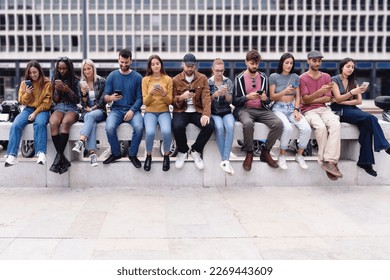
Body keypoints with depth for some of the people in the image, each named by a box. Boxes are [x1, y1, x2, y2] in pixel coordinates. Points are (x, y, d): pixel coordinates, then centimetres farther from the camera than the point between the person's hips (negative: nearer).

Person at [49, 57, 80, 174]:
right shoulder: (55, 80, 14)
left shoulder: (75, 81, 6)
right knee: (53, 123, -34)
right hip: (59, 107, 2)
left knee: (65, 122, -39)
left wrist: (68, 90, -13)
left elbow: (77, 100, 3)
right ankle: (63, 159, -34)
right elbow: (55, 100, 13)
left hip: (72, 108, -2)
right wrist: (57, 90, -6)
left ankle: (58, 157, -38)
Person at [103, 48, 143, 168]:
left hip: (133, 109, -1)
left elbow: (140, 98, -1)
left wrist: (132, 110, -17)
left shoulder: (137, 77, 1)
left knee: (139, 127, -30)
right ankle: (116, 153, -1)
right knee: (109, 128, -28)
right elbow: (105, 97, 3)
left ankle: (133, 154, -5)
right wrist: (111, 98, -21)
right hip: (116, 109, 1)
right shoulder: (112, 76, 5)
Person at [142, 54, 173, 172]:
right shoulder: (145, 79, 2)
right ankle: (148, 156, -3)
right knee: (150, 132, -31)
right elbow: (145, 102, 0)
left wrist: (163, 94, -18)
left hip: (164, 112, 0)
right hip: (150, 112, 0)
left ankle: (166, 156, -5)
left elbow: (169, 101, 2)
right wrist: (151, 93, -19)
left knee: (166, 131, -32)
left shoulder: (168, 79, 3)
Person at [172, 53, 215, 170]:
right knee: (177, 126, -33)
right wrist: (181, 97, -20)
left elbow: (206, 97, -6)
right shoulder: (175, 80, 4)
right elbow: (172, 101, 4)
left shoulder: (203, 78, 5)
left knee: (210, 125, -28)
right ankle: (182, 151, -2)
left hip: (198, 111, 1)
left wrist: (206, 114, -23)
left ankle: (195, 151, -3)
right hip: (181, 111, -1)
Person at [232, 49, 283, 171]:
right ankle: (249, 153, -15)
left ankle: (265, 152, -5)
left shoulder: (263, 77, 14)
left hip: (262, 110, 3)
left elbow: (268, 100, 15)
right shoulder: (239, 78, 4)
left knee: (278, 123, -25)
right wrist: (247, 97, -17)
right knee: (248, 123, -39)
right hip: (244, 109, -3)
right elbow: (234, 101, 0)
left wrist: (265, 98, -10)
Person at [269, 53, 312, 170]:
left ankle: (299, 155, -1)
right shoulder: (274, 77, 0)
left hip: (292, 108, 4)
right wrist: (284, 91, -19)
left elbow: (297, 96, 9)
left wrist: (296, 110, -8)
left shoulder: (295, 77, 10)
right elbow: (272, 97, -2)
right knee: (288, 128, -34)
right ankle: (282, 156, -13)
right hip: (279, 108, -3)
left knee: (307, 128, -23)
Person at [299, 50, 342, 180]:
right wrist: (320, 92, -24)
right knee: (321, 126, -34)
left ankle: (330, 161, -35)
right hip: (308, 110, -3)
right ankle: (324, 161, -25)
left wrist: (311, 100, -6)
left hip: (323, 108, 4)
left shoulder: (326, 76, 15)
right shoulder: (302, 78, 3)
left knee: (335, 124, -29)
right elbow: (305, 99, -8)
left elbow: (328, 98, 7)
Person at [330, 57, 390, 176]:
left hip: (351, 109, 5)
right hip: (339, 111, -5)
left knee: (366, 126, -26)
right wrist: (352, 92, -29)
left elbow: (359, 101, 8)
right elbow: (338, 99, -13)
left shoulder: (353, 82, 17)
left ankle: (365, 161, -24)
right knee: (369, 118, -28)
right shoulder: (335, 80, 0)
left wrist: (343, 101, -7)